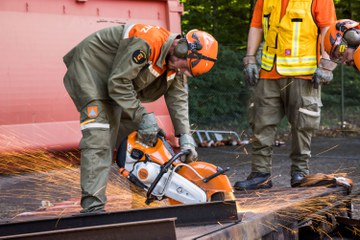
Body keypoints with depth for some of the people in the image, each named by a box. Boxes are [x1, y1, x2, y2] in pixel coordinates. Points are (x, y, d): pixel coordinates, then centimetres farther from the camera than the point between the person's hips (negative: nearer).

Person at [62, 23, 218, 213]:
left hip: (112, 81, 10)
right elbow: (118, 82, -30)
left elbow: (177, 97, 1)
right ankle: (93, 205, -29)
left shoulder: (174, 62, -3)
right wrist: (143, 116, -26)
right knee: (98, 136, -22)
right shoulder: (145, 44, -33)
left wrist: (185, 136, -8)